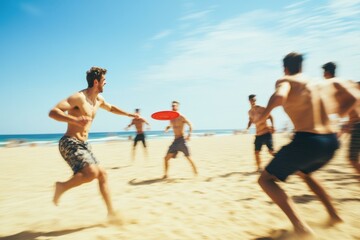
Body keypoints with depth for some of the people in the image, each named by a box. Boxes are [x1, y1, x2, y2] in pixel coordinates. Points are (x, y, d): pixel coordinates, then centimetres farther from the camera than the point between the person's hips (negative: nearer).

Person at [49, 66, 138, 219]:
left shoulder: (98, 100, 12)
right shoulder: (79, 97, -16)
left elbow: (111, 108, 33)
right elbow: (53, 112, -24)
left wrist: (130, 115, 35)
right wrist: (75, 119, -40)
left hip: (83, 144, 9)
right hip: (70, 143, -9)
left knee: (102, 174, 6)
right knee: (92, 173, -26)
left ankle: (111, 212, 15)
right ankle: (62, 186, 1)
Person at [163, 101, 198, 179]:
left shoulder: (181, 117, -8)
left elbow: (190, 125, -8)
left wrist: (189, 135, -22)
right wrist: (167, 128, 4)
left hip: (182, 140, -6)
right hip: (175, 141, 6)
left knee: (188, 157, 2)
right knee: (166, 158, 0)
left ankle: (196, 172, 21)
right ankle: (165, 174, 13)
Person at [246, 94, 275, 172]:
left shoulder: (261, 109, -8)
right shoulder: (250, 112, 10)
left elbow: (270, 117, -3)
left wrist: (272, 126, -17)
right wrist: (248, 127, 6)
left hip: (266, 133, -5)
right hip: (258, 135, 5)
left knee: (271, 151, -9)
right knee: (256, 152, 3)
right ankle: (259, 167, 17)